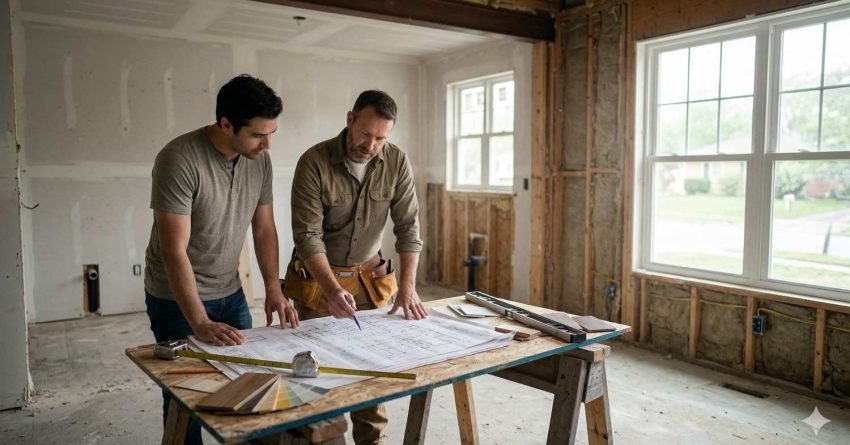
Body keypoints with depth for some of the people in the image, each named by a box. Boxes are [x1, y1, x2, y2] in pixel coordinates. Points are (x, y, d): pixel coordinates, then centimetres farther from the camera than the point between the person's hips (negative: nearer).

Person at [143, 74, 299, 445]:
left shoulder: (260, 160, -5)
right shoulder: (179, 160, -25)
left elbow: (264, 228, 3)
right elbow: (174, 252, -26)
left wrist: (274, 290, -6)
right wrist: (200, 323, -30)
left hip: (230, 292, 5)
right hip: (177, 298, -5)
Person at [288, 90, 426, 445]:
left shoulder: (397, 162, -9)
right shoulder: (314, 162, -19)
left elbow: (408, 226, -9)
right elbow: (308, 235, -22)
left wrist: (407, 287, -18)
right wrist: (332, 289, -34)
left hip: (370, 277, 3)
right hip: (318, 278, -3)